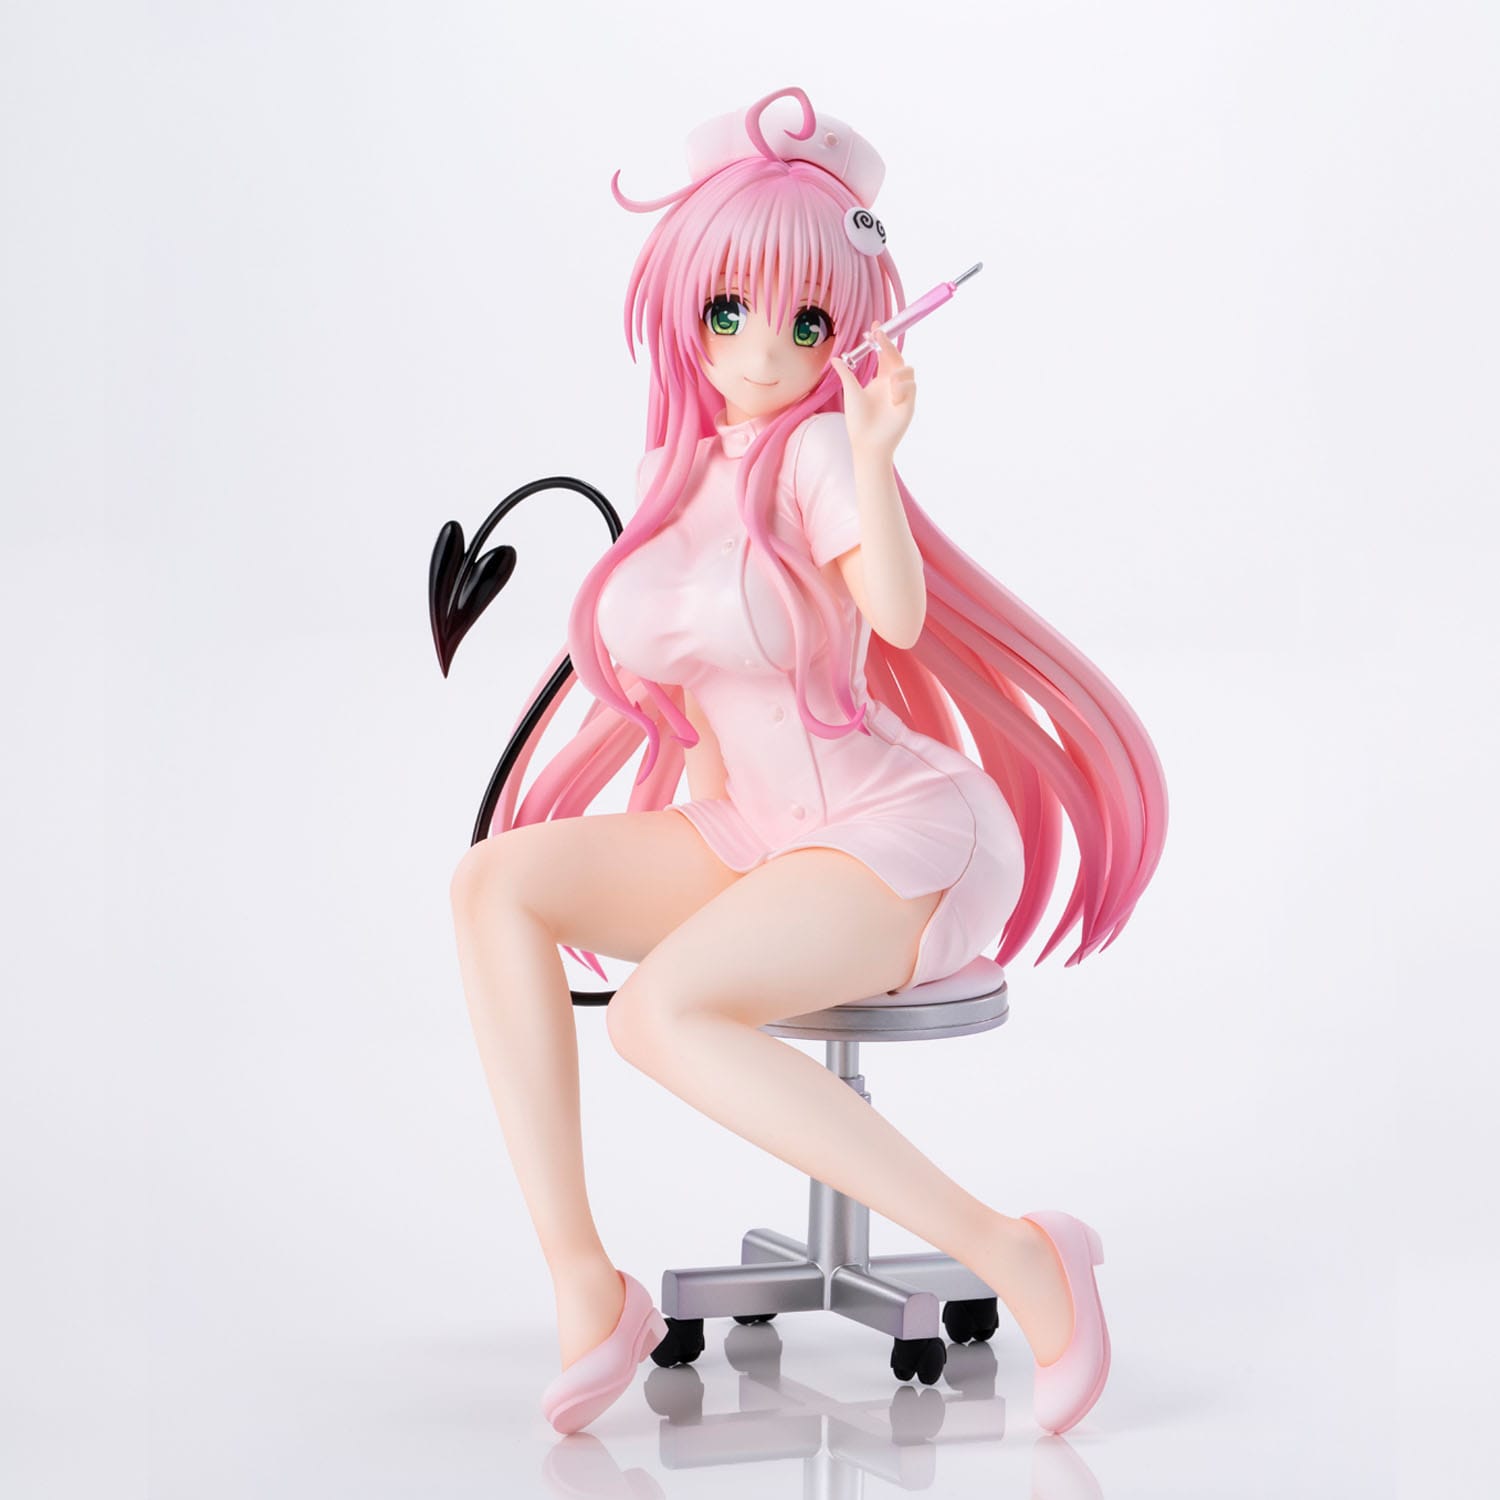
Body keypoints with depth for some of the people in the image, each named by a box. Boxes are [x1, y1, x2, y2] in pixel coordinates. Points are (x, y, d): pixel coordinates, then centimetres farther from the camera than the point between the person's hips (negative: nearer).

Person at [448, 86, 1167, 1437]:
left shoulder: (818, 452, -11)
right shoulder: (685, 473, 10)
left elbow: (901, 613, -30)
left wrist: (873, 457, -41)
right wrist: (702, 832, 10)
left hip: (898, 837, -7)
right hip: (751, 836, 8)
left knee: (659, 1014, -30)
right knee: (495, 883, -11)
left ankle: (1015, 1256, -24)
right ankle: (582, 1284, -14)